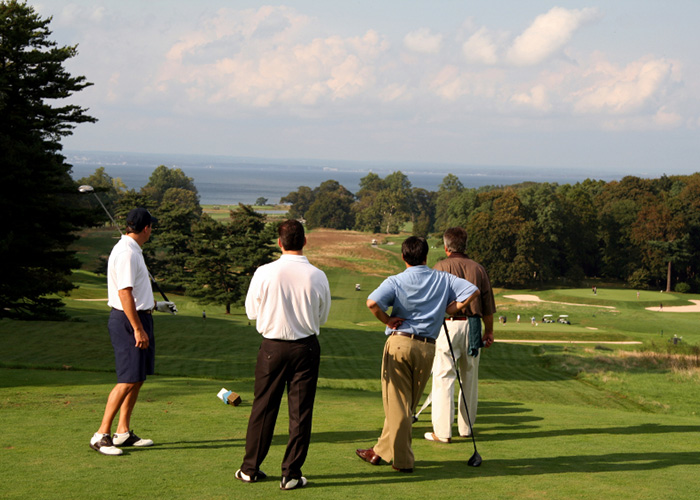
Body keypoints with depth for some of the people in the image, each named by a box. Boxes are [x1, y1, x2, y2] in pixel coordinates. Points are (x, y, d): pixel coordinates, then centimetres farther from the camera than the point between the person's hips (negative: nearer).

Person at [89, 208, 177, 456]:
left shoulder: (132, 250, 15)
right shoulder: (126, 253, -18)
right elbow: (124, 293, -23)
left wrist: (156, 305, 35)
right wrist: (138, 329, -24)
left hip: (138, 317, 10)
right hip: (128, 322, -10)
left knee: (138, 378, 12)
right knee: (128, 380, -11)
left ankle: (123, 432, 19)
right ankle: (101, 435, -7)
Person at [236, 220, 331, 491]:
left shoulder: (264, 273, -10)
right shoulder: (318, 276, -8)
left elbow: (251, 311, 3)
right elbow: (323, 317, 5)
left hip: (272, 346, 0)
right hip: (306, 347, 0)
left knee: (263, 407, 11)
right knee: (300, 410, 6)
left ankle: (250, 468, 21)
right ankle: (291, 473, 9)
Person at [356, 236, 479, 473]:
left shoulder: (396, 281, -3)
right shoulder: (443, 279, 7)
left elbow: (372, 302, -20)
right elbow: (472, 291, 1)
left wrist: (387, 320, -4)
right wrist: (449, 310, 6)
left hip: (400, 341, -3)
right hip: (427, 347, 3)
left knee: (397, 402, 4)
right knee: (406, 403, 14)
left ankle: (402, 460, 6)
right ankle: (382, 451, 21)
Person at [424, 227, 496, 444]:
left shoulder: (441, 267, -2)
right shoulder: (479, 269, 9)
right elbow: (488, 304, 12)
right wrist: (489, 331, 19)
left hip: (448, 324, -4)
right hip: (473, 326, 4)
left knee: (443, 378, -2)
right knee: (470, 378, 13)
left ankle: (442, 431, -4)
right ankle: (466, 427, 21)